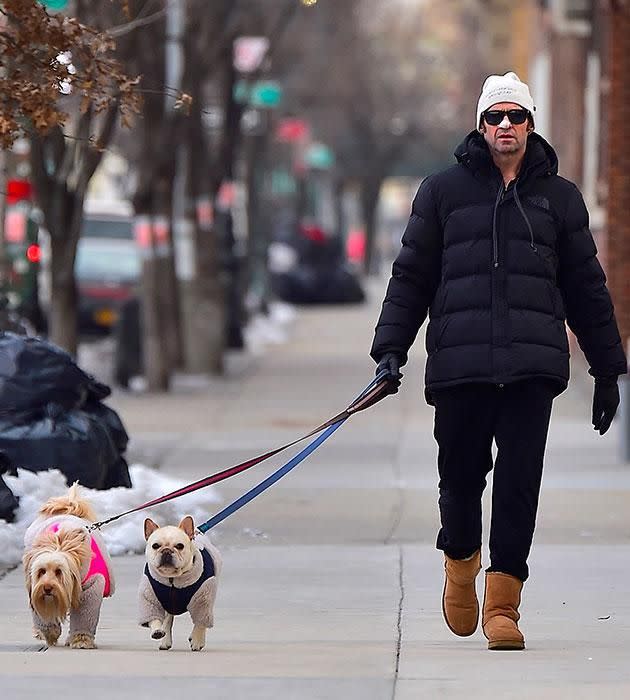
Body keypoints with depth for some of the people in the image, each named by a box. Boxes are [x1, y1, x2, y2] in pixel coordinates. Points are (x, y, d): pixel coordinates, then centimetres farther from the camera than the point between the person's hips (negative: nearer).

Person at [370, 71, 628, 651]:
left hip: (533, 364, 0)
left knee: (519, 484, -6)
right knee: (461, 476, 6)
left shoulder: (559, 196, 13)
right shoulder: (443, 191, 9)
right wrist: (391, 347, 2)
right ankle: (461, 563, 34)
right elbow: (411, 276, 11)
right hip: (459, 362, 0)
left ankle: (502, 603, -2)